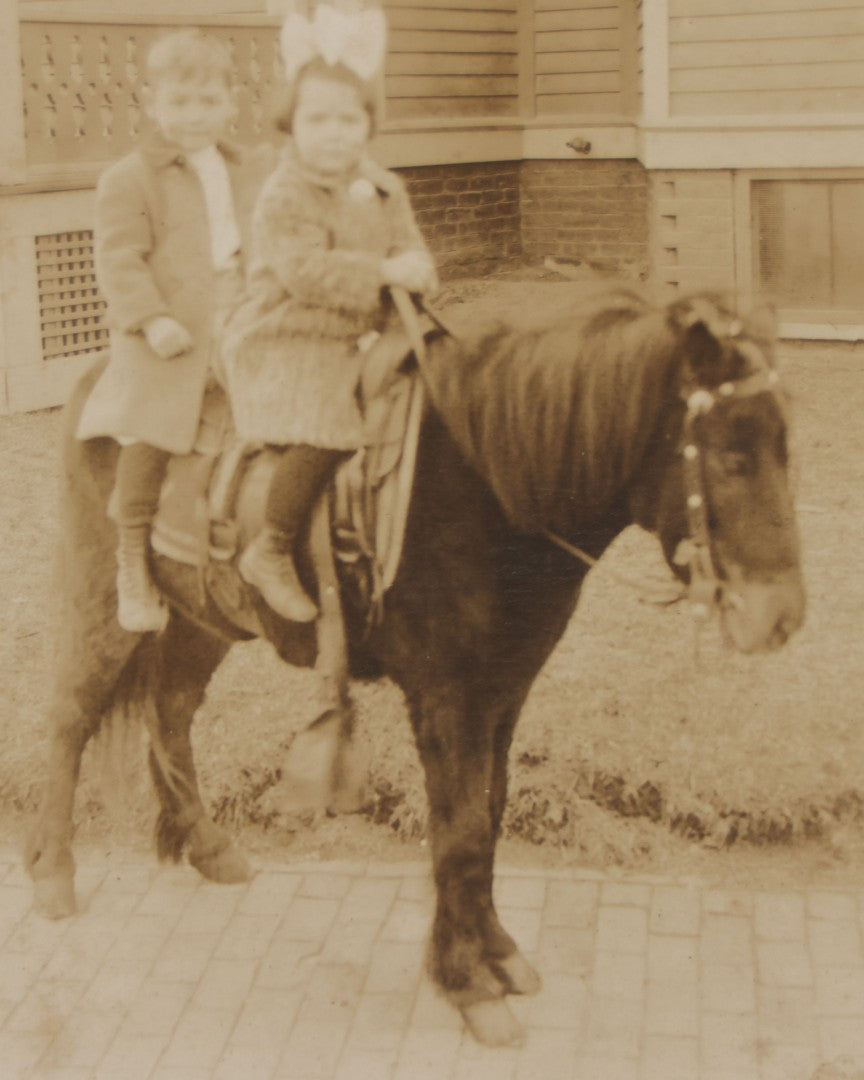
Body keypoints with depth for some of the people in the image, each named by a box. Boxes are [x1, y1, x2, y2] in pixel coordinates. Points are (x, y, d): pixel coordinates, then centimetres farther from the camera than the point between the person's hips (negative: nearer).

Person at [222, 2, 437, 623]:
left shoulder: (384, 191, 10)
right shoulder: (284, 198, -11)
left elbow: (415, 258, 11)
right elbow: (305, 270, -23)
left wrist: (414, 277, -12)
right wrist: (383, 271, -24)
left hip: (356, 345, 8)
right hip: (282, 346, -8)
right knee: (324, 438, -27)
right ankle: (272, 553, -11)